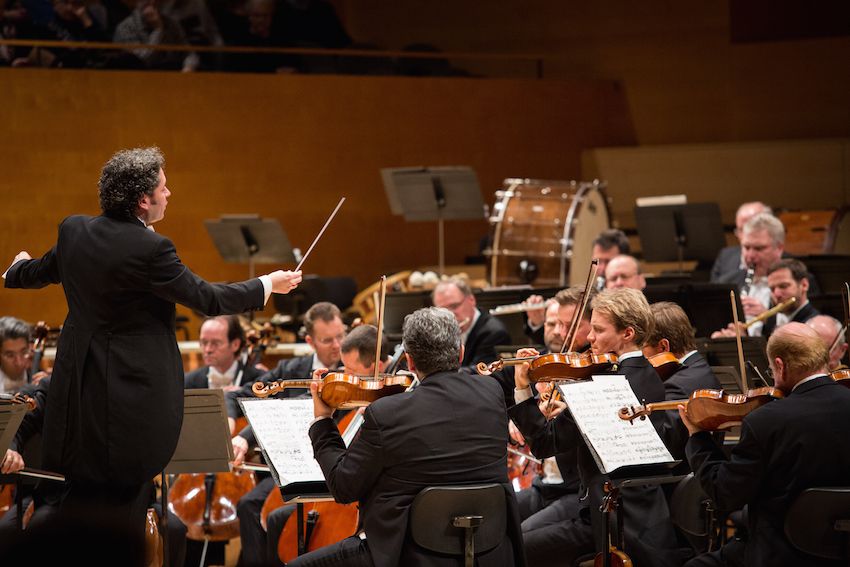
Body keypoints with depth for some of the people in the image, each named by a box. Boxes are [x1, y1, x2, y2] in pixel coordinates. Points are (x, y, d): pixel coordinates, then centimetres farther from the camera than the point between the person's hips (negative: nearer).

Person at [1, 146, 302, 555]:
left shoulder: (73, 231, 1)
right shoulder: (150, 249, -20)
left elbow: (38, 272, 21)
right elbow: (207, 298, -14)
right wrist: (269, 285, 1)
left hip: (79, 386, 7)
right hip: (134, 390, -7)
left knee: (81, 494, 15)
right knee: (126, 493, 3)